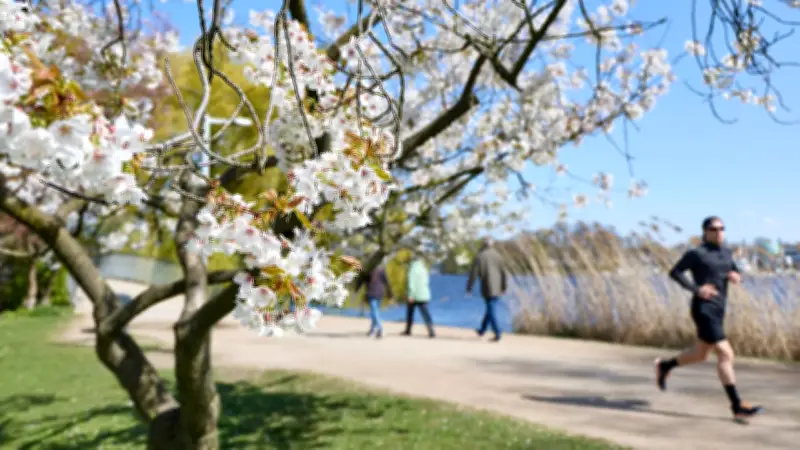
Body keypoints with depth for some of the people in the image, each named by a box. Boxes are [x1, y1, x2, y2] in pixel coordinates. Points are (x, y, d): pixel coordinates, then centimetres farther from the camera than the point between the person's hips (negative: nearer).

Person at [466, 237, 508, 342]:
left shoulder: (479, 257, -6)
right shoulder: (498, 256, 3)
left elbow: (473, 274, -6)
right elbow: (504, 273, 2)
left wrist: (469, 288, 2)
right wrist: (504, 288, 8)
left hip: (487, 288, -4)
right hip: (498, 289, 4)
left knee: (491, 311, 0)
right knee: (490, 309, 19)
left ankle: (497, 334, -10)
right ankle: (482, 331, 30)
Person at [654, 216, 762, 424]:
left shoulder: (725, 253, 12)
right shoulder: (696, 253, -9)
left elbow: (736, 273, 21)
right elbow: (674, 272, -8)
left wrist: (736, 277, -4)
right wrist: (696, 289, -20)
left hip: (718, 311, 9)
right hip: (704, 311, -9)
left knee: (700, 355, 18)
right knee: (725, 355, -13)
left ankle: (664, 365, 40)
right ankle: (737, 407, -9)